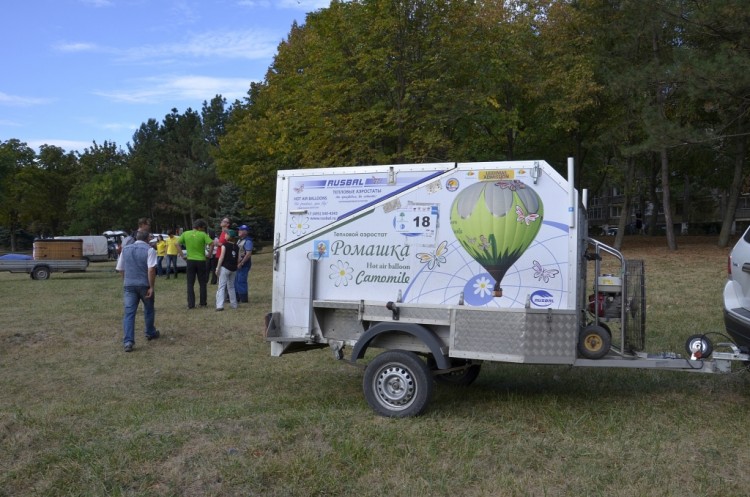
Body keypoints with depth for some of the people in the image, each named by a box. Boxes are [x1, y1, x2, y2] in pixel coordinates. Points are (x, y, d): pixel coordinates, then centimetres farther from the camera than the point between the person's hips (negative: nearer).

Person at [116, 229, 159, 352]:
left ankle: (128, 341, -13)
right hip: (144, 284, -3)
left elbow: (120, 269, 13)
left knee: (129, 312, -2)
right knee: (149, 310, 19)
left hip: (129, 285, 3)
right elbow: (151, 269, -17)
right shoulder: (149, 250, -6)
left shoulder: (125, 249, 10)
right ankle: (150, 333, 35)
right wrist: (151, 287, -14)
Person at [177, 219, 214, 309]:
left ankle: (191, 304, 4)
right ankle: (203, 303, 15)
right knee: (202, 283, 12)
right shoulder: (203, 235, -9)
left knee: (190, 284, 7)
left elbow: (177, 243, -3)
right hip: (201, 261, -2)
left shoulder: (186, 234, 0)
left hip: (190, 261, 2)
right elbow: (211, 243, -18)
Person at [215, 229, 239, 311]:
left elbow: (221, 257, -11)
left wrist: (218, 268, -9)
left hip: (225, 268, -6)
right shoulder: (236, 247, 9)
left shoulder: (225, 245, -7)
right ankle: (234, 304, 21)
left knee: (221, 286, -7)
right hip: (233, 269, 6)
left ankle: (220, 305, -17)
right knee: (231, 287, 19)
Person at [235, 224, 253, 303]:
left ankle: (243, 298, 3)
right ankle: (237, 297, 23)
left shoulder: (247, 241, -14)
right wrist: (236, 263, 13)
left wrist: (241, 263, -22)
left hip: (244, 265, -10)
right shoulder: (240, 240, 16)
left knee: (241, 281, -6)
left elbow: (248, 254, -21)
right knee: (236, 280, 13)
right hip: (238, 264, 10)